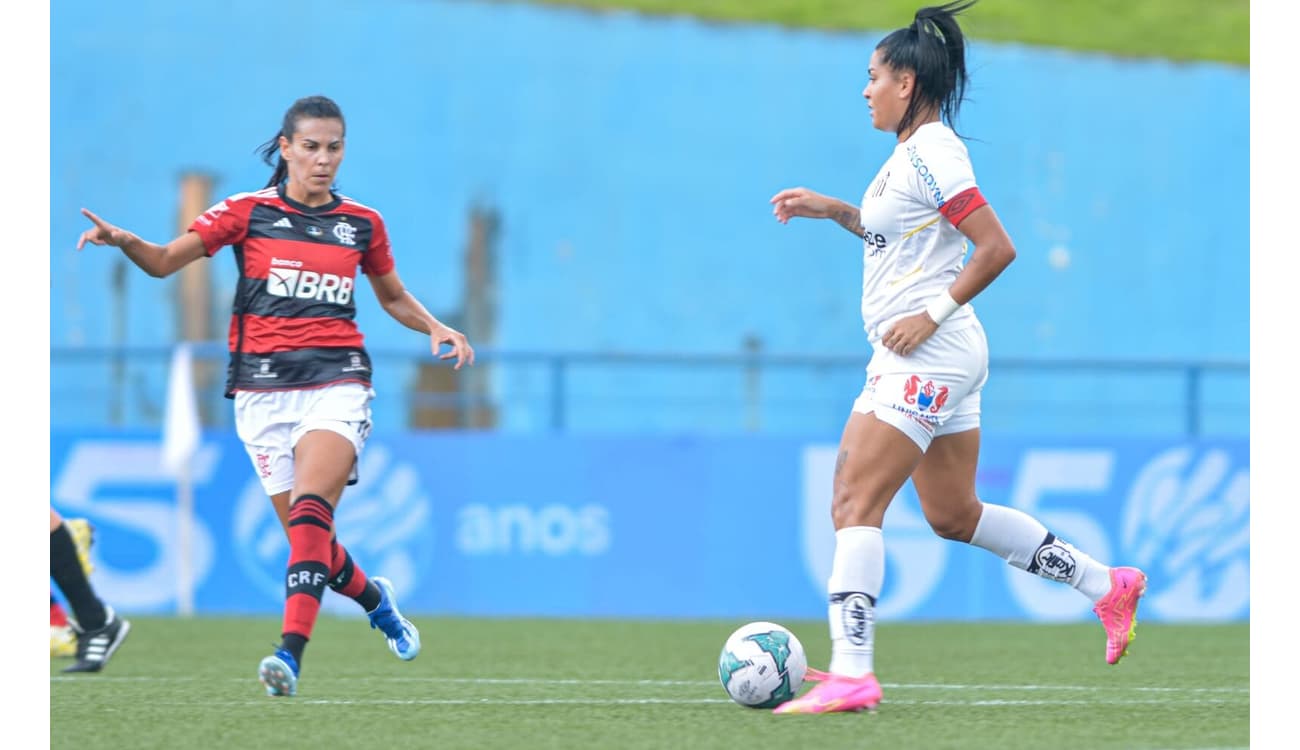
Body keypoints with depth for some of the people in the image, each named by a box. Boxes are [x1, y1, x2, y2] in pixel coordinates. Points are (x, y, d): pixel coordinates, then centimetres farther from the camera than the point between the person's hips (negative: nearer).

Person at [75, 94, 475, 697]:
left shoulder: (362, 224, 10)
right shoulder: (248, 212, 3)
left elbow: (393, 297, 26)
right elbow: (165, 261, -5)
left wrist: (436, 328, 7)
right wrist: (125, 241, -26)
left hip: (336, 382, -1)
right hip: (263, 387, 1)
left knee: (311, 512, -23)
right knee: (306, 534, 5)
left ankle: (290, 653, -33)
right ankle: (374, 599, 36)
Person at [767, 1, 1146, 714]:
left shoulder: (929, 153, -14)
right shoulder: (914, 153, 15)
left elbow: (996, 247, -20)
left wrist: (933, 314, -20)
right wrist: (833, 209, 21)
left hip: (927, 356, -11)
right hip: (919, 360, 11)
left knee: (853, 501, -14)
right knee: (954, 515, 16)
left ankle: (850, 675, -19)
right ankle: (1108, 586, 21)